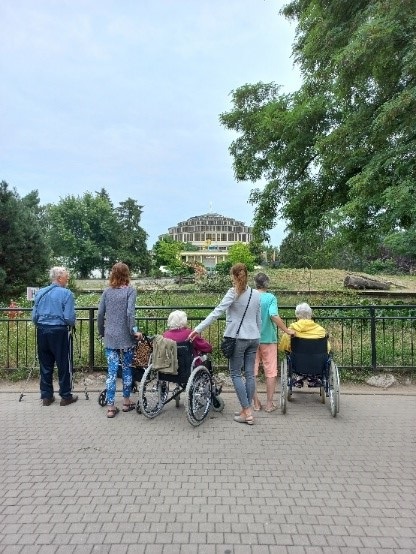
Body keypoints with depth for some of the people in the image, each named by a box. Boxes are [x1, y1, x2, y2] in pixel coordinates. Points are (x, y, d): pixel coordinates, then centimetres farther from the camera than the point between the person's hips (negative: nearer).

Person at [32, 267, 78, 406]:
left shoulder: (40, 293, 6)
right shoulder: (66, 293, -11)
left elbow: (34, 316, 7)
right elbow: (69, 318, -15)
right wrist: (71, 324, 6)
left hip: (42, 332, 6)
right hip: (60, 332, -5)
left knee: (45, 365, 13)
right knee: (64, 365, 7)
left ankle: (46, 396, 23)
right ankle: (66, 396, 16)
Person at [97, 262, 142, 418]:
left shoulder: (107, 291, 5)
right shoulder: (130, 290, -5)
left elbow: (100, 314, 4)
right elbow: (130, 313, -18)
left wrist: (101, 332, 16)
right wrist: (134, 331, -11)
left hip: (110, 337, 3)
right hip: (125, 337, -3)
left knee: (112, 371, 5)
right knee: (127, 369, 12)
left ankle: (111, 407, 7)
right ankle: (126, 402, 24)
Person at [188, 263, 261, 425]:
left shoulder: (234, 293, -11)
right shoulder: (256, 294, 7)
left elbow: (216, 312, -17)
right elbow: (259, 319, 13)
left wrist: (198, 329, -16)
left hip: (238, 338, -6)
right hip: (254, 338, 6)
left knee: (236, 374, 5)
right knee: (249, 373, 9)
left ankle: (247, 412, 3)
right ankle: (246, 410, 18)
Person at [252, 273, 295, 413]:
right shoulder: (270, 298, -9)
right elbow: (274, 316, -22)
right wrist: (287, 331, -13)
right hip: (268, 339, -2)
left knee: (252, 371, 10)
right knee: (270, 372, 9)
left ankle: (256, 403, 15)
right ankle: (269, 403, 13)